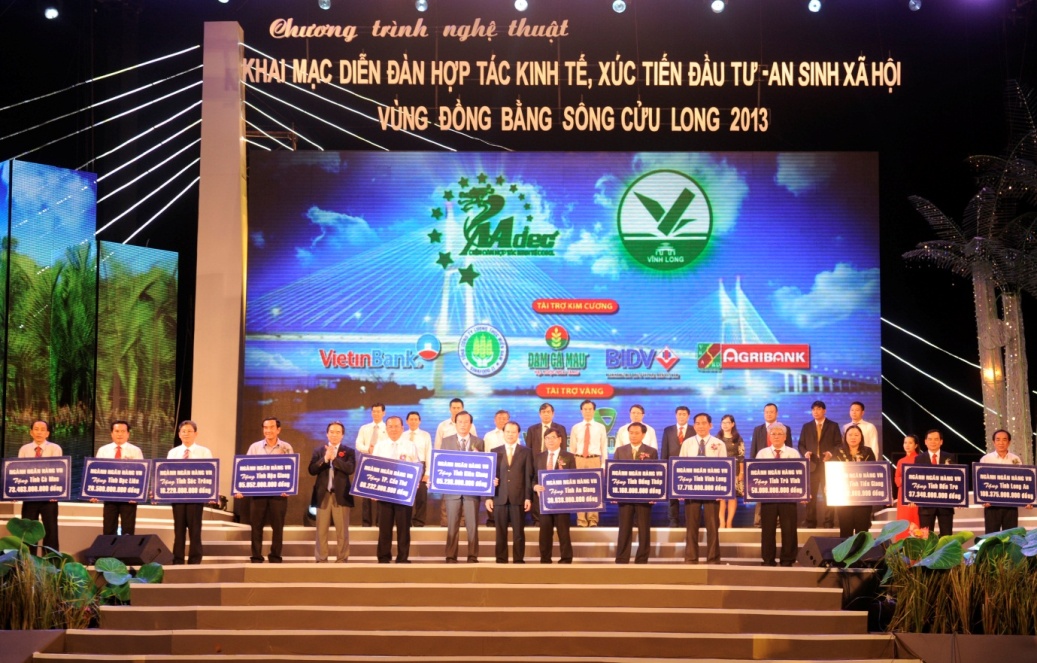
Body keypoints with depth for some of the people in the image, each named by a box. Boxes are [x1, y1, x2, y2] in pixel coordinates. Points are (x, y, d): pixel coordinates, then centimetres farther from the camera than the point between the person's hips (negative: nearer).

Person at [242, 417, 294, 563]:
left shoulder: (286, 448, 5)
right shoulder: (255, 447, 7)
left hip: (279, 492, -1)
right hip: (258, 491, 1)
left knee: (277, 526, 3)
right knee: (256, 526, 2)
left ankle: (275, 558, 12)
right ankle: (256, 558, 8)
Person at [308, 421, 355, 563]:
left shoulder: (348, 451, 4)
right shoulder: (319, 450, 9)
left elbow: (350, 469, -12)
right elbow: (312, 470, -2)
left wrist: (334, 458, -17)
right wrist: (325, 458, -15)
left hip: (341, 495, -1)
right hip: (323, 495, 2)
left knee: (342, 531, 1)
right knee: (321, 531, 5)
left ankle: (342, 559, 7)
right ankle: (321, 559, 11)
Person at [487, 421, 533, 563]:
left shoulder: (526, 451, 8)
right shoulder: (496, 452, 12)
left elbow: (529, 476, 3)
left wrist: (528, 497, -5)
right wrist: (488, 497, 1)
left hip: (518, 498, -1)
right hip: (500, 497, 1)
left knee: (518, 532, 0)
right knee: (501, 532, 3)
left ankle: (519, 560, 5)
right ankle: (501, 561, 8)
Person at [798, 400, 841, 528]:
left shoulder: (833, 426, 7)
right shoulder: (806, 426, 13)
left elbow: (839, 444, 2)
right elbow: (801, 444, 11)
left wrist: (831, 453, -15)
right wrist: (805, 453, -10)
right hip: (812, 464, 2)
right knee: (810, 495, 1)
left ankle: (828, 521, 1)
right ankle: (810, 521, 4)